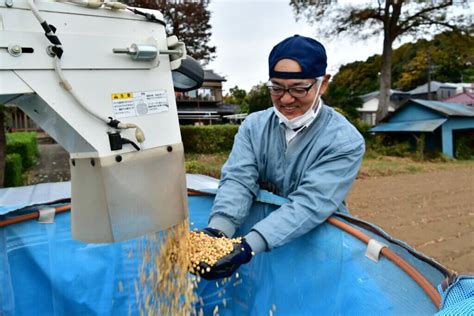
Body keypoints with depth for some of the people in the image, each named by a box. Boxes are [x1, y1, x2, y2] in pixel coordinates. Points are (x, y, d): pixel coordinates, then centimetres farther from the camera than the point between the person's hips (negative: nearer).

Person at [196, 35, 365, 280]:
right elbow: (238, 181, -15)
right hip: (257, 228, 2)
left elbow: (310, 204, -24)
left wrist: (248, 247, -36)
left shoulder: (345, 141, -14)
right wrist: (218, 230, -33)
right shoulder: (253, 126, -3)